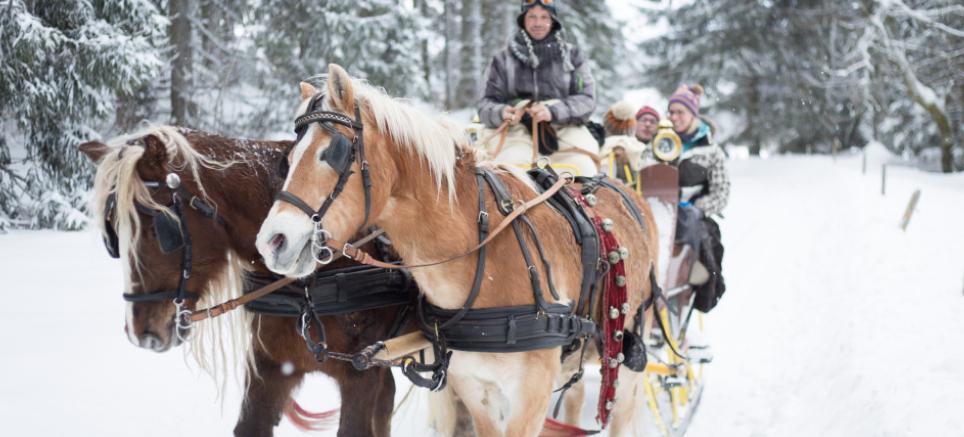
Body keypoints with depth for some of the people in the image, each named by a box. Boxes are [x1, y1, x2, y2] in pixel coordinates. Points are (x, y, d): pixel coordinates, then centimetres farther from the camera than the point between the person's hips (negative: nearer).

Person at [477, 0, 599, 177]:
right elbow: (486, 104, 12)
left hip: (564, 129, 0)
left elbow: (587, 99, 4)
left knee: (583, 169, -27)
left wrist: (553, 111, -15)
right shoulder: (503, 59, 15)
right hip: (516, 130, 0)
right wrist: (500, 113, -13)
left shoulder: (572, 55, 14)